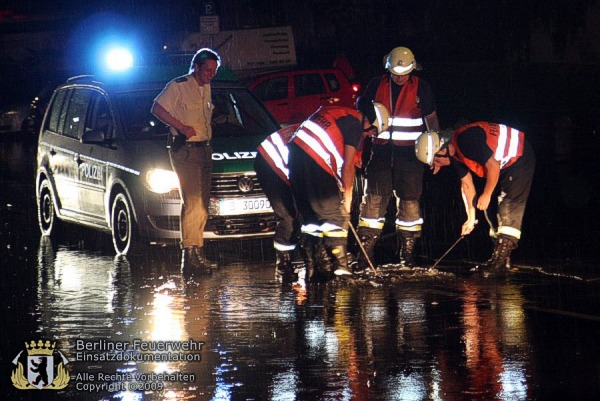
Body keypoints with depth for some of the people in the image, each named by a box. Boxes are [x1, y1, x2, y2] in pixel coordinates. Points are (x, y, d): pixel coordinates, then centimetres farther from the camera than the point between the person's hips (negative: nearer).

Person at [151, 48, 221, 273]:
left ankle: (196, 254, 13)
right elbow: (157, 108, -13)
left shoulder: (206, 89, 18)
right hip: (185, 150, -8)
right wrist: (181, 127, -19)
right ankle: (191, 253, -19)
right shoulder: (178, 86, -7)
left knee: (202, 206, 8)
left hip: (204, 150, 8)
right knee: (193, 203, -16)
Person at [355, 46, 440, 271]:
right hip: (381, 151, 1)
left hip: (409, 154, -1)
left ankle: (407, 253, 8)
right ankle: (364, 253, -4)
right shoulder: (376, 85, 5)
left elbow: (432, 120, 9)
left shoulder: (421, 88, 2)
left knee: (409, 201, 0)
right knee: (374, 199, -5)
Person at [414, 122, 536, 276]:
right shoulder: (455, 154, 2)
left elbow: (493, 165, -27)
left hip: (520, 158, -10)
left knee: (510, 205, -18)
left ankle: (502, 256, -23)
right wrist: (471, 217, 9)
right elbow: (466, 183, 10)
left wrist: (486, 195, -16)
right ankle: (499, 255, 15)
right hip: (505, 166, 10)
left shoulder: (467, 140, -29)